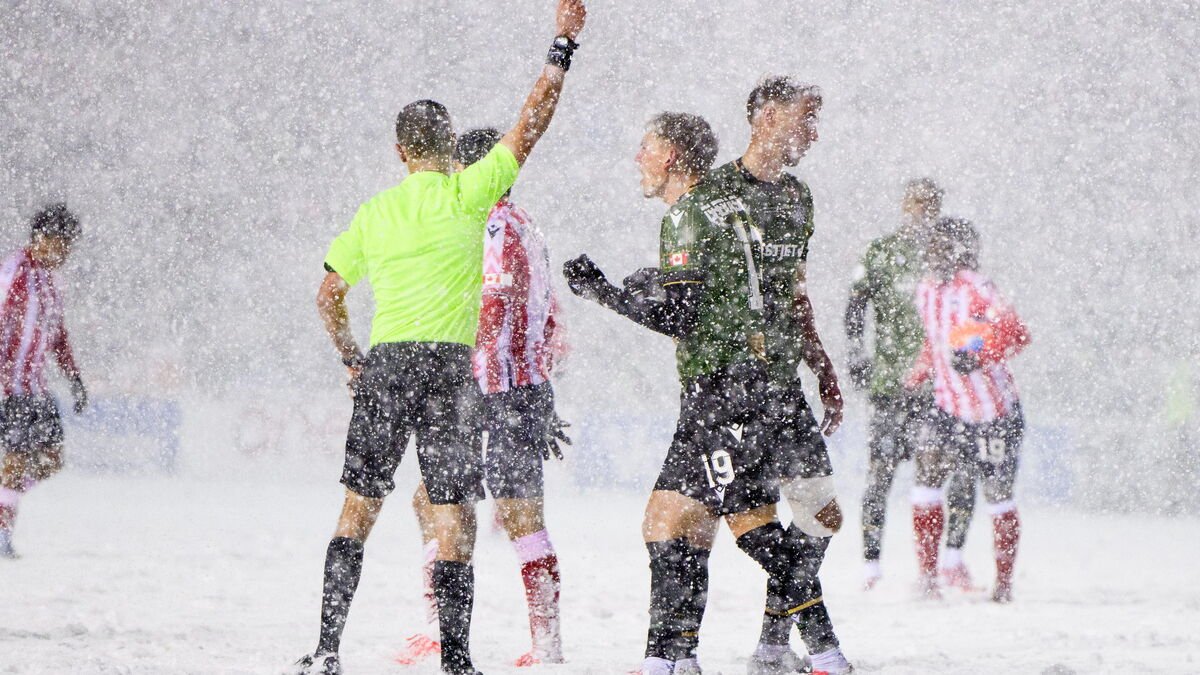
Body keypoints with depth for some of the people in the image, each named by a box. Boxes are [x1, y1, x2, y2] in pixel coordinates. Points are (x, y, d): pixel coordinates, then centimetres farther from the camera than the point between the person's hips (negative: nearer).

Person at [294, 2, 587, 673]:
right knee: (455, 516, -2)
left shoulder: (374, 212, 11)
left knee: (359, 510, 12)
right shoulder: (465, 193, -1)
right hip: (446, 364, -4)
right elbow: (531, 123, 1)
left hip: (381, 365, 4)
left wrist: (352, 359, 30)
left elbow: (329, 297, 17)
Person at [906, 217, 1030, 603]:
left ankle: (1004, 582, 15)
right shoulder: (926, 291, 9)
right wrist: (916, 379, 18)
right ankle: (927, 573, -2)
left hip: (994, 411, -6)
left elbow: (1015, 332, -23)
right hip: (950, 408, 6)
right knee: (926, 473, -9)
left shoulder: (974, 287, -14)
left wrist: (978, 355, -35)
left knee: (997, 494, 1)